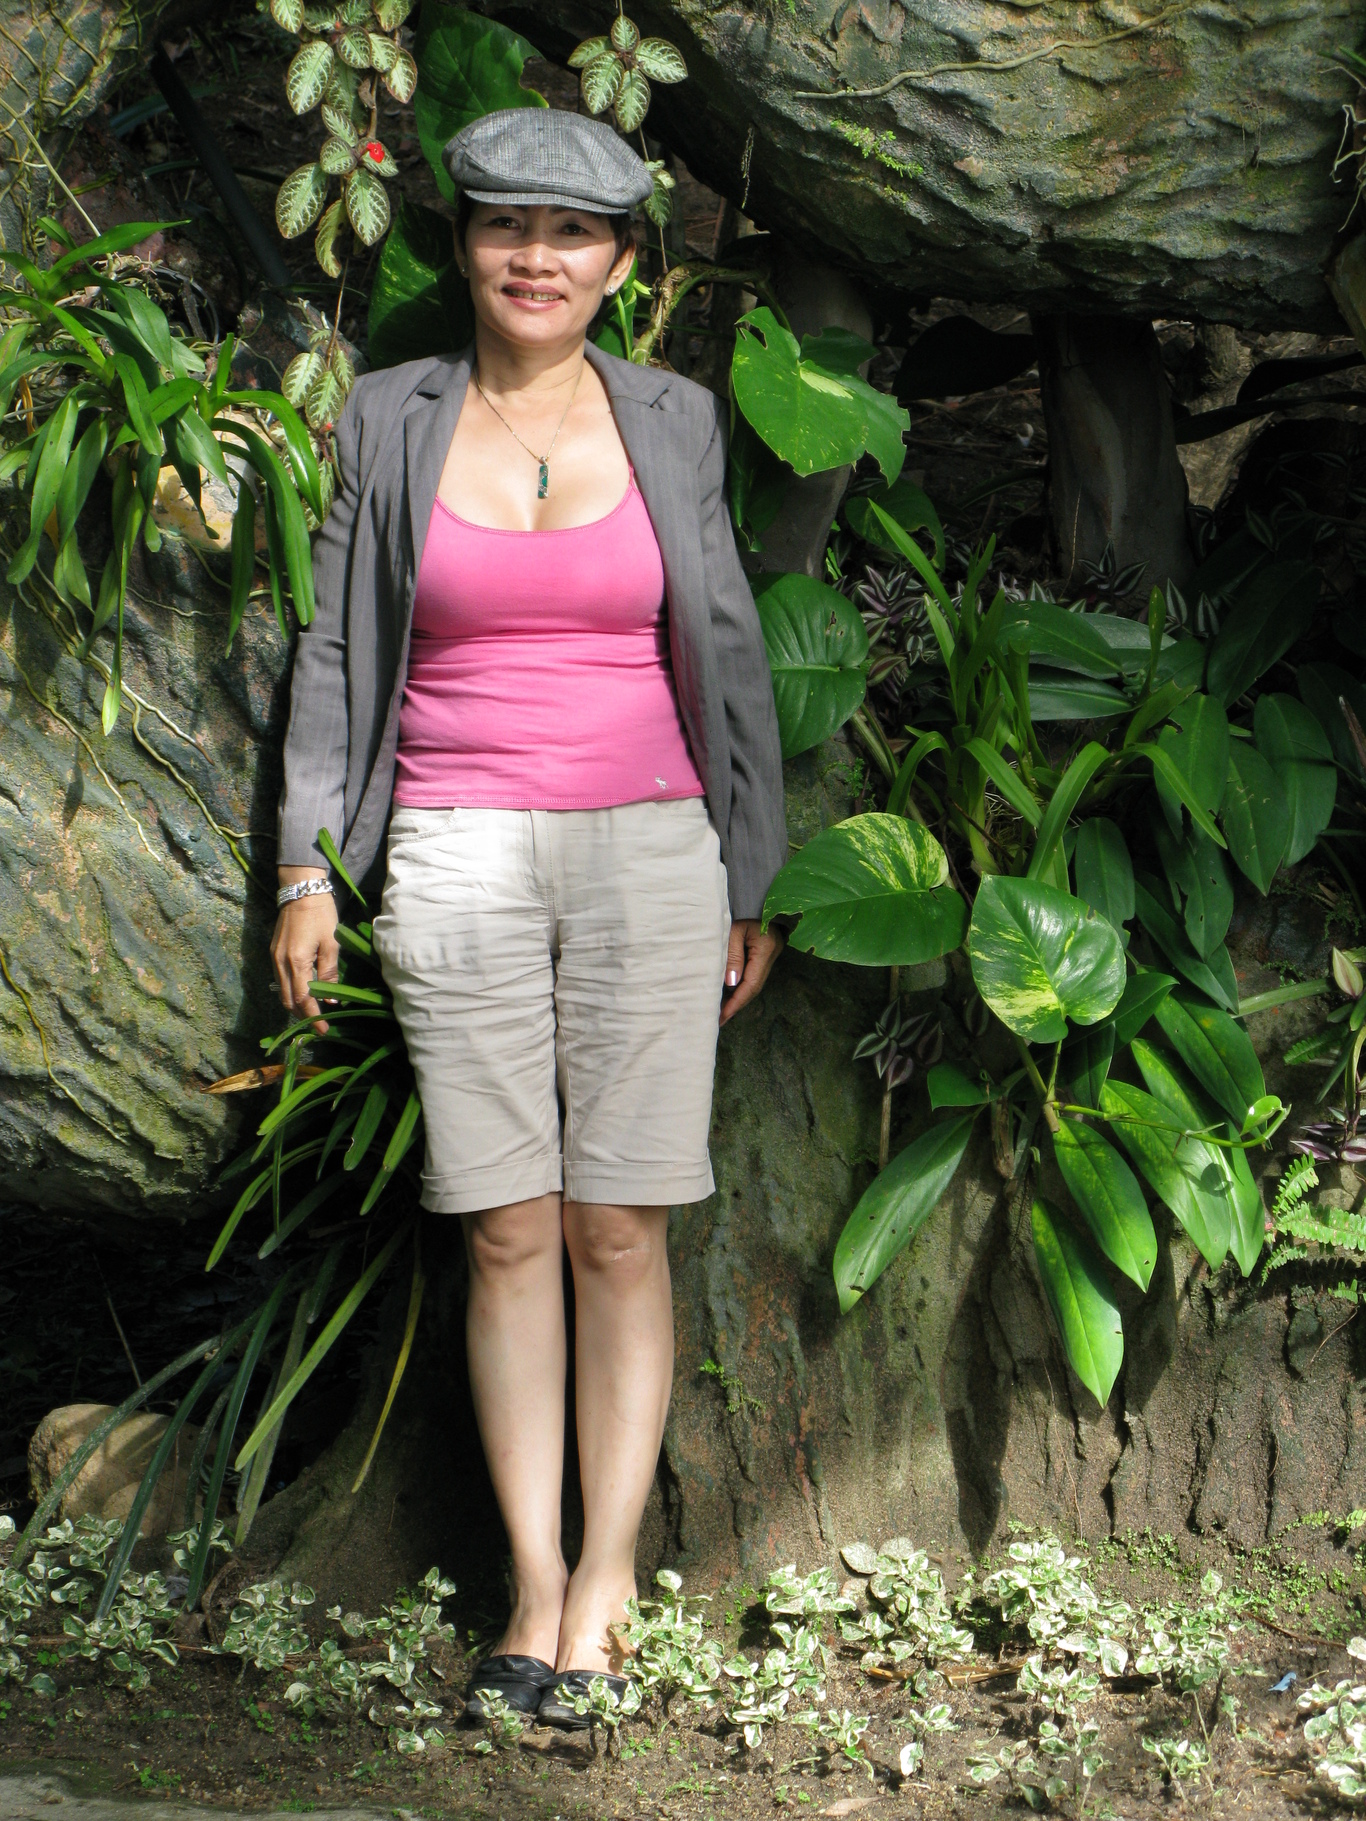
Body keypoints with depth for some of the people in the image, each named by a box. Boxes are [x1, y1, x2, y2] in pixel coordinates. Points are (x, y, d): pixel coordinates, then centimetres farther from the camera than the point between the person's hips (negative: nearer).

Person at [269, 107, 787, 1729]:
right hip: (458, 864, 0)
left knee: (620, 1231, -1)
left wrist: (752, 878, 10)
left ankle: (604, 1585, 6)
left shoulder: (672, 423, 6)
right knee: (507, 1235, -1)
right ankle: (534, 1591, 4)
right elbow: (337, 652, 8)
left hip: (645, 856, 0)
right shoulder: (389, 419, 5)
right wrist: (308, 869, 3)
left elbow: (724, 654, 11)